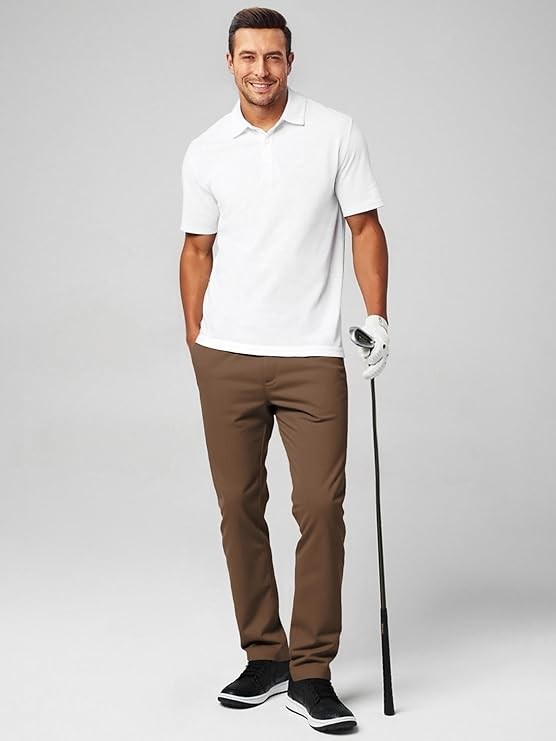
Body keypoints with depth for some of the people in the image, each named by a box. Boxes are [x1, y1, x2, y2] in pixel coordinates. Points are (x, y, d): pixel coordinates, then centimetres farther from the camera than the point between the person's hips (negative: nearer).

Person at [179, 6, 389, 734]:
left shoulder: (337, 132, 0)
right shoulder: (206, 151, 6)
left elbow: (364, 227, 1)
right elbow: (198, 249, 12)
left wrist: (378, 317, -8)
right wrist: (195, 341, 9)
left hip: (312, 354, -2)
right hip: (227, 356, 2)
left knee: (321, 508, -7)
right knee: (240, 508, 6)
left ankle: (312, 673, 2)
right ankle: (264, 656, 18)